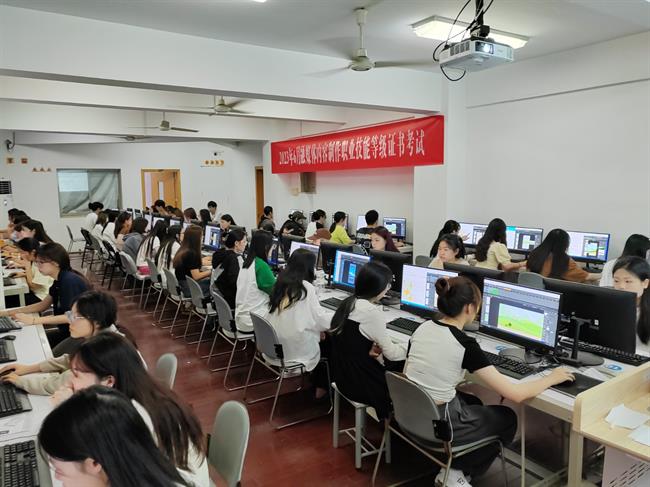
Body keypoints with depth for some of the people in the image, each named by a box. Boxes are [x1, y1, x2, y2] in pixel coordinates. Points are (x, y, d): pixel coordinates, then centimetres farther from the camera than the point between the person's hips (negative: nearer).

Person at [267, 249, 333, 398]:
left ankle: (315, 382, 31)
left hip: (276, 345, 7)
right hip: (295, 349, -7)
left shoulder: (281, 283, 5)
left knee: (319, 337, 24)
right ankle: (322, 387, 26)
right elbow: (319, 318, -12)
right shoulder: (306, 288, -16)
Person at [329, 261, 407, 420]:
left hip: (343, 375, 7)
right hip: (358, 383, -7)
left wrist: (374, 349, -2)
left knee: (398, 365, 17)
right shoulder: (371, 312, -24)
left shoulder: (349, 302, 1)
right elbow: (391, 353, -14)